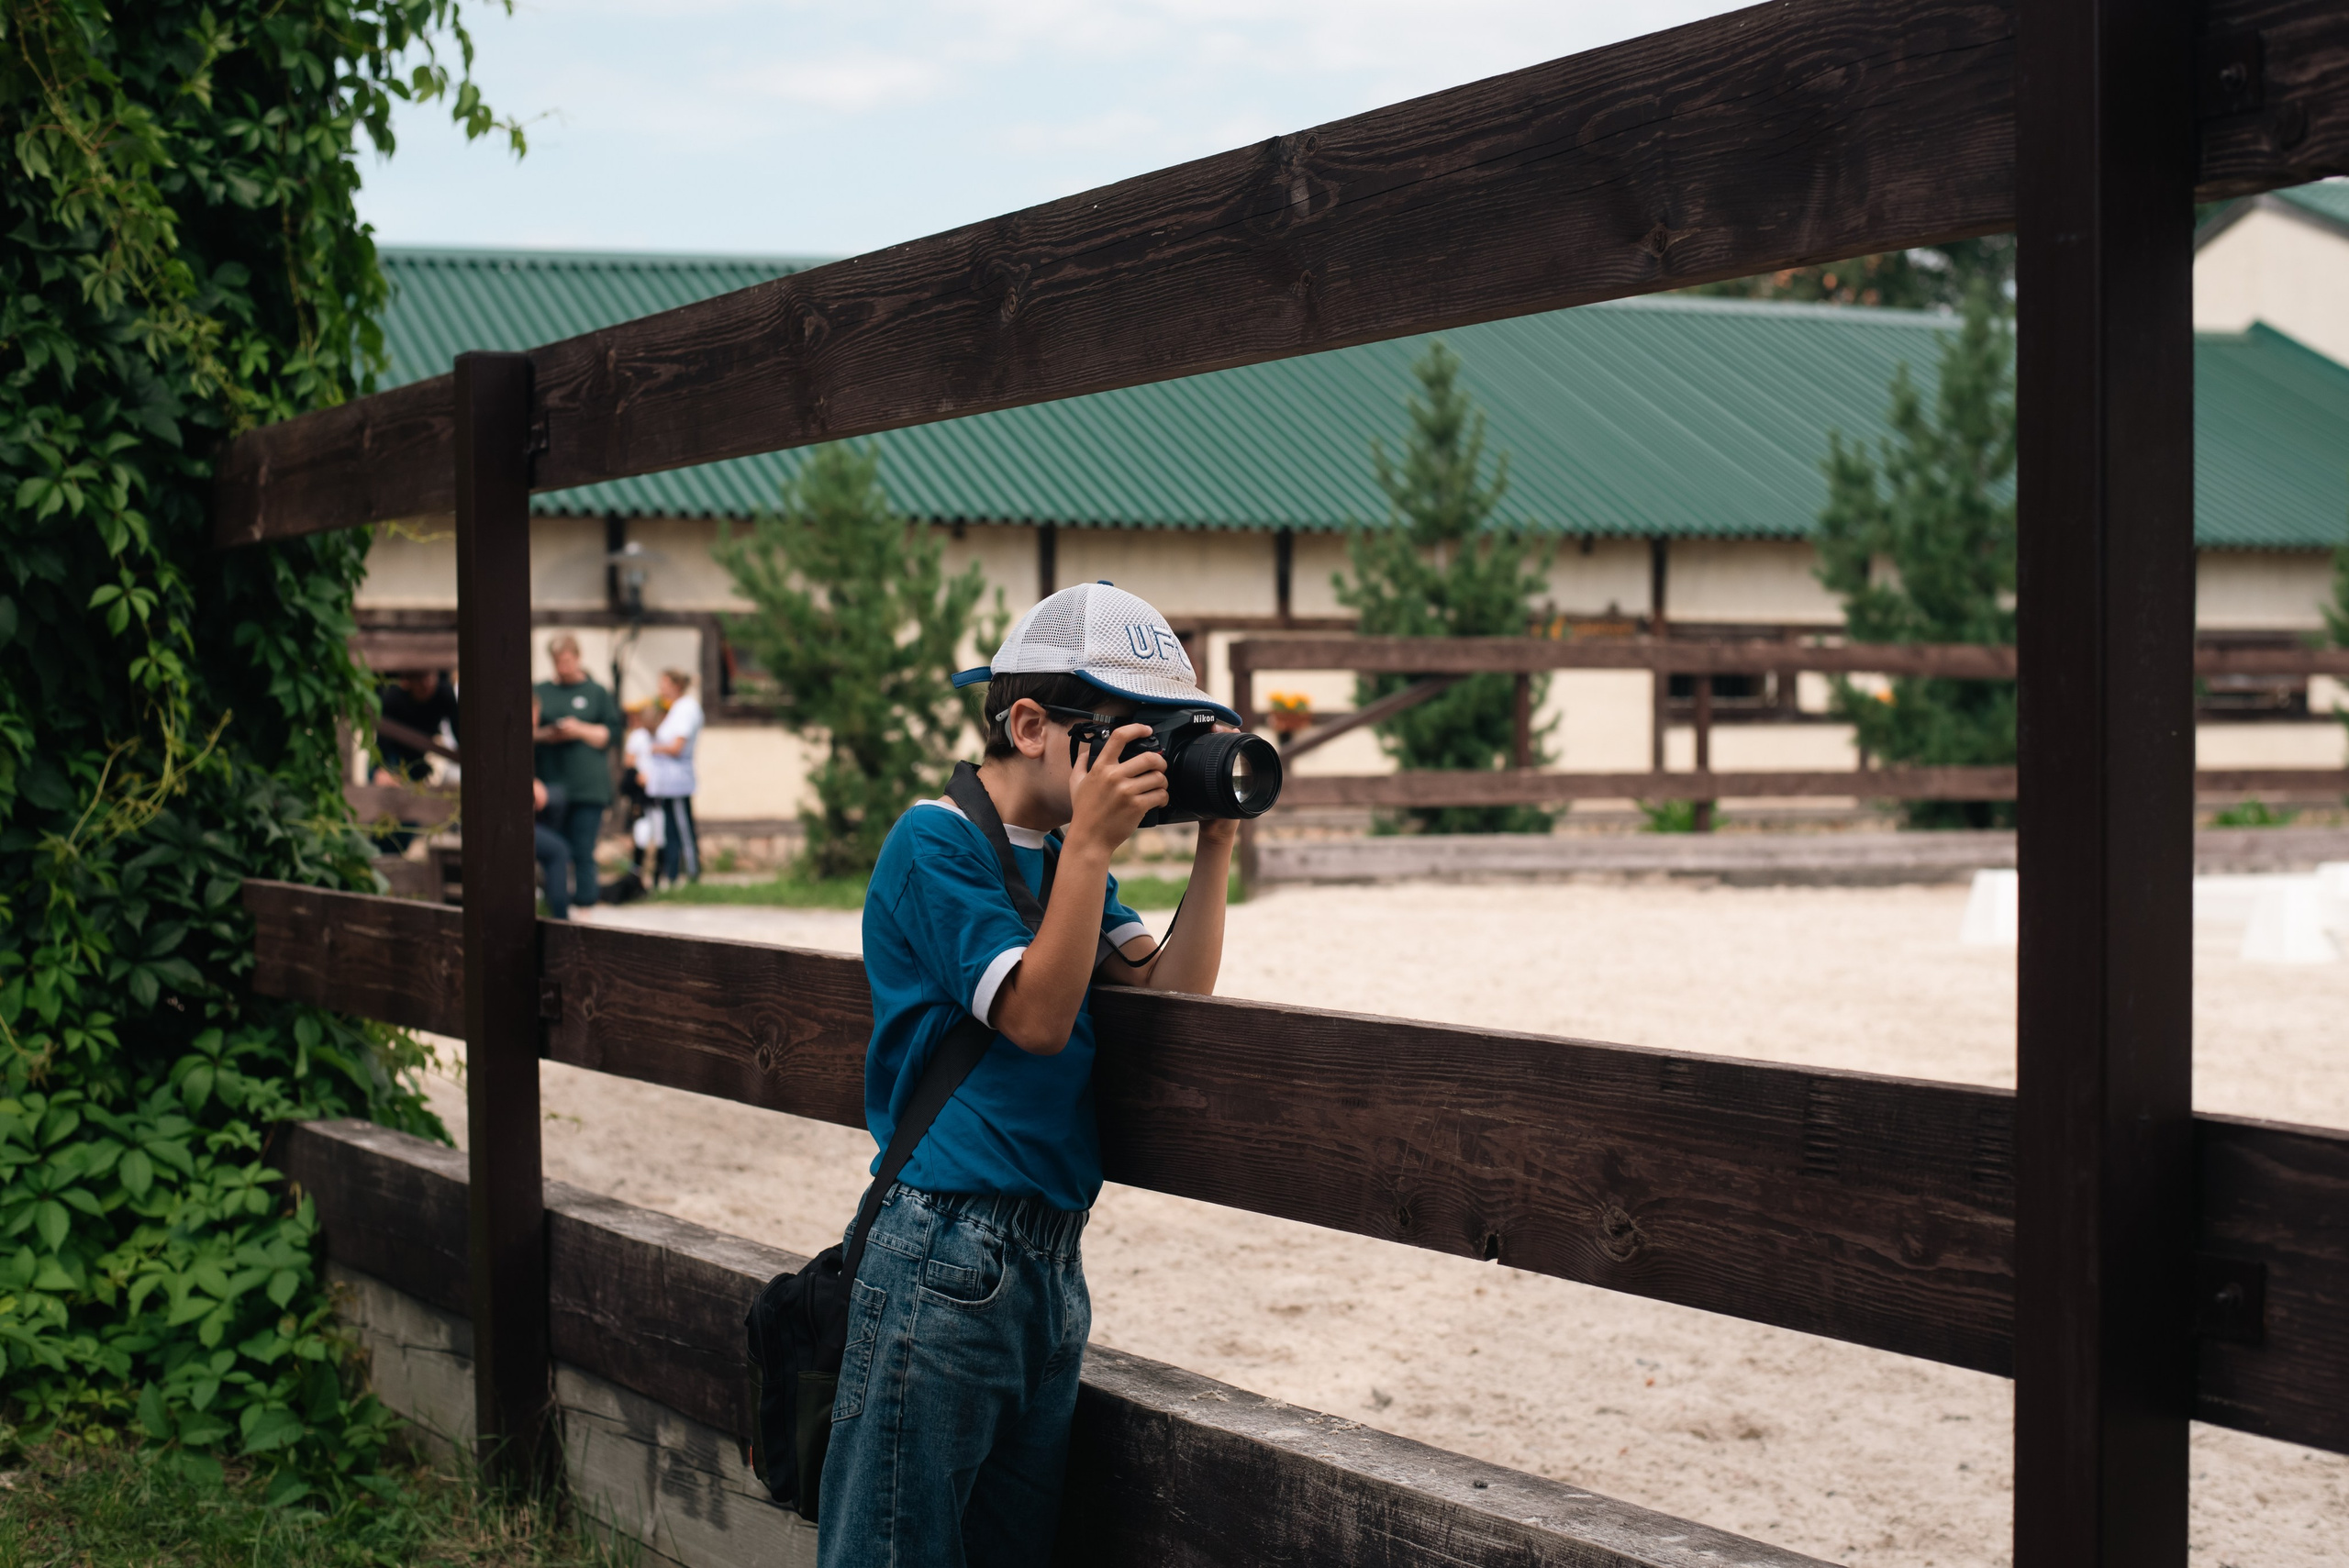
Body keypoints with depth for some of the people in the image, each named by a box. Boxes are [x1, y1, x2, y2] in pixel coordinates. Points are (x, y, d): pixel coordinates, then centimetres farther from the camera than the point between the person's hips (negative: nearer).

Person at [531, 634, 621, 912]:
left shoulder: (597, 693, 9)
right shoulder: (539, 692, 15)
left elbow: (611, 733, 5)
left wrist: (581, 731, -9)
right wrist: (543, 735, -7)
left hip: (588, 784, -2)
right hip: (550, 782, 2)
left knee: (583, 853, -4)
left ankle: (585, 905, -1)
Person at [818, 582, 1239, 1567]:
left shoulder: (1066, 856, 14)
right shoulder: (938, 841, -9)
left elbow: (1173, 991, 7)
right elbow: (1036, 1016, -16)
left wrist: (1215, 842, -1)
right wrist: (1091, 843, -17)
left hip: (1050, 1259, 8)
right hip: (949, 1255, -8)